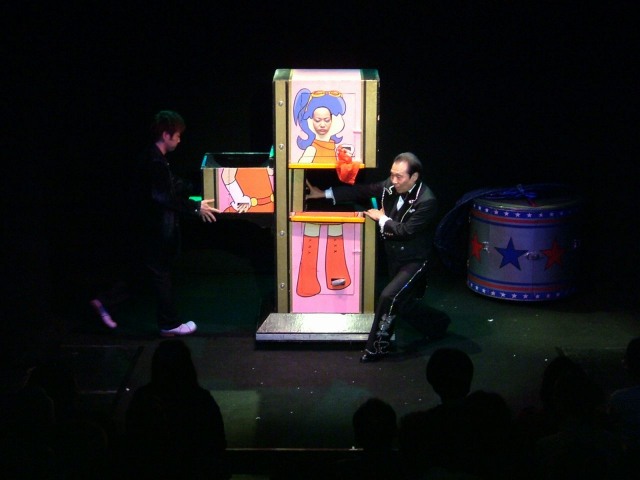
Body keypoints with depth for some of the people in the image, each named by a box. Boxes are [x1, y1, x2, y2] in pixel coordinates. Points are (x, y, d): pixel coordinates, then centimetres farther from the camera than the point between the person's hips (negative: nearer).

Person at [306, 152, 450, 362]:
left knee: (388, 297, -20)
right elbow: (361, 190, -3)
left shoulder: (427, 201, -24)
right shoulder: (390, 186, -6)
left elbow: (406, 230, -27)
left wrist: (381, 219, -14)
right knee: (402, 304, 16)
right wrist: (324, 194, -5)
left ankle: (377, 347, -5)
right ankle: (436, 326, 39)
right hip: (394, 258, 7)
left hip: (413, 261, -7)